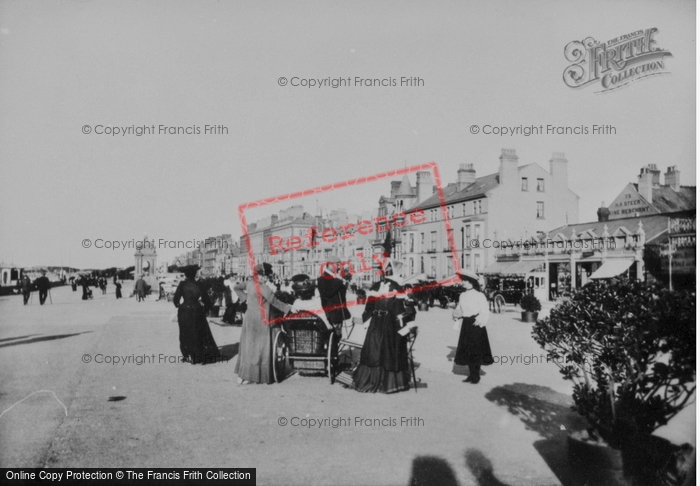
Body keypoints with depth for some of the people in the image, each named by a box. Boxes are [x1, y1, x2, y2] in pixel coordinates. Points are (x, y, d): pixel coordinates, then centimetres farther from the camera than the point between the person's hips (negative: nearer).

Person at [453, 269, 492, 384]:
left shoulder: (479, 295, -11)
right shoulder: (463, 295, 8)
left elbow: (484, 311, -12)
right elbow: (459, 309, 13)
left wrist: (480, 321, -23)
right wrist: (456, 314, -7)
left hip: (476, 324, -6)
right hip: (466, 324, 6)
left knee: (475, 350, 0)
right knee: (467, 350, 10)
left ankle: (476, 375, 12)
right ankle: (472, 374, 22)